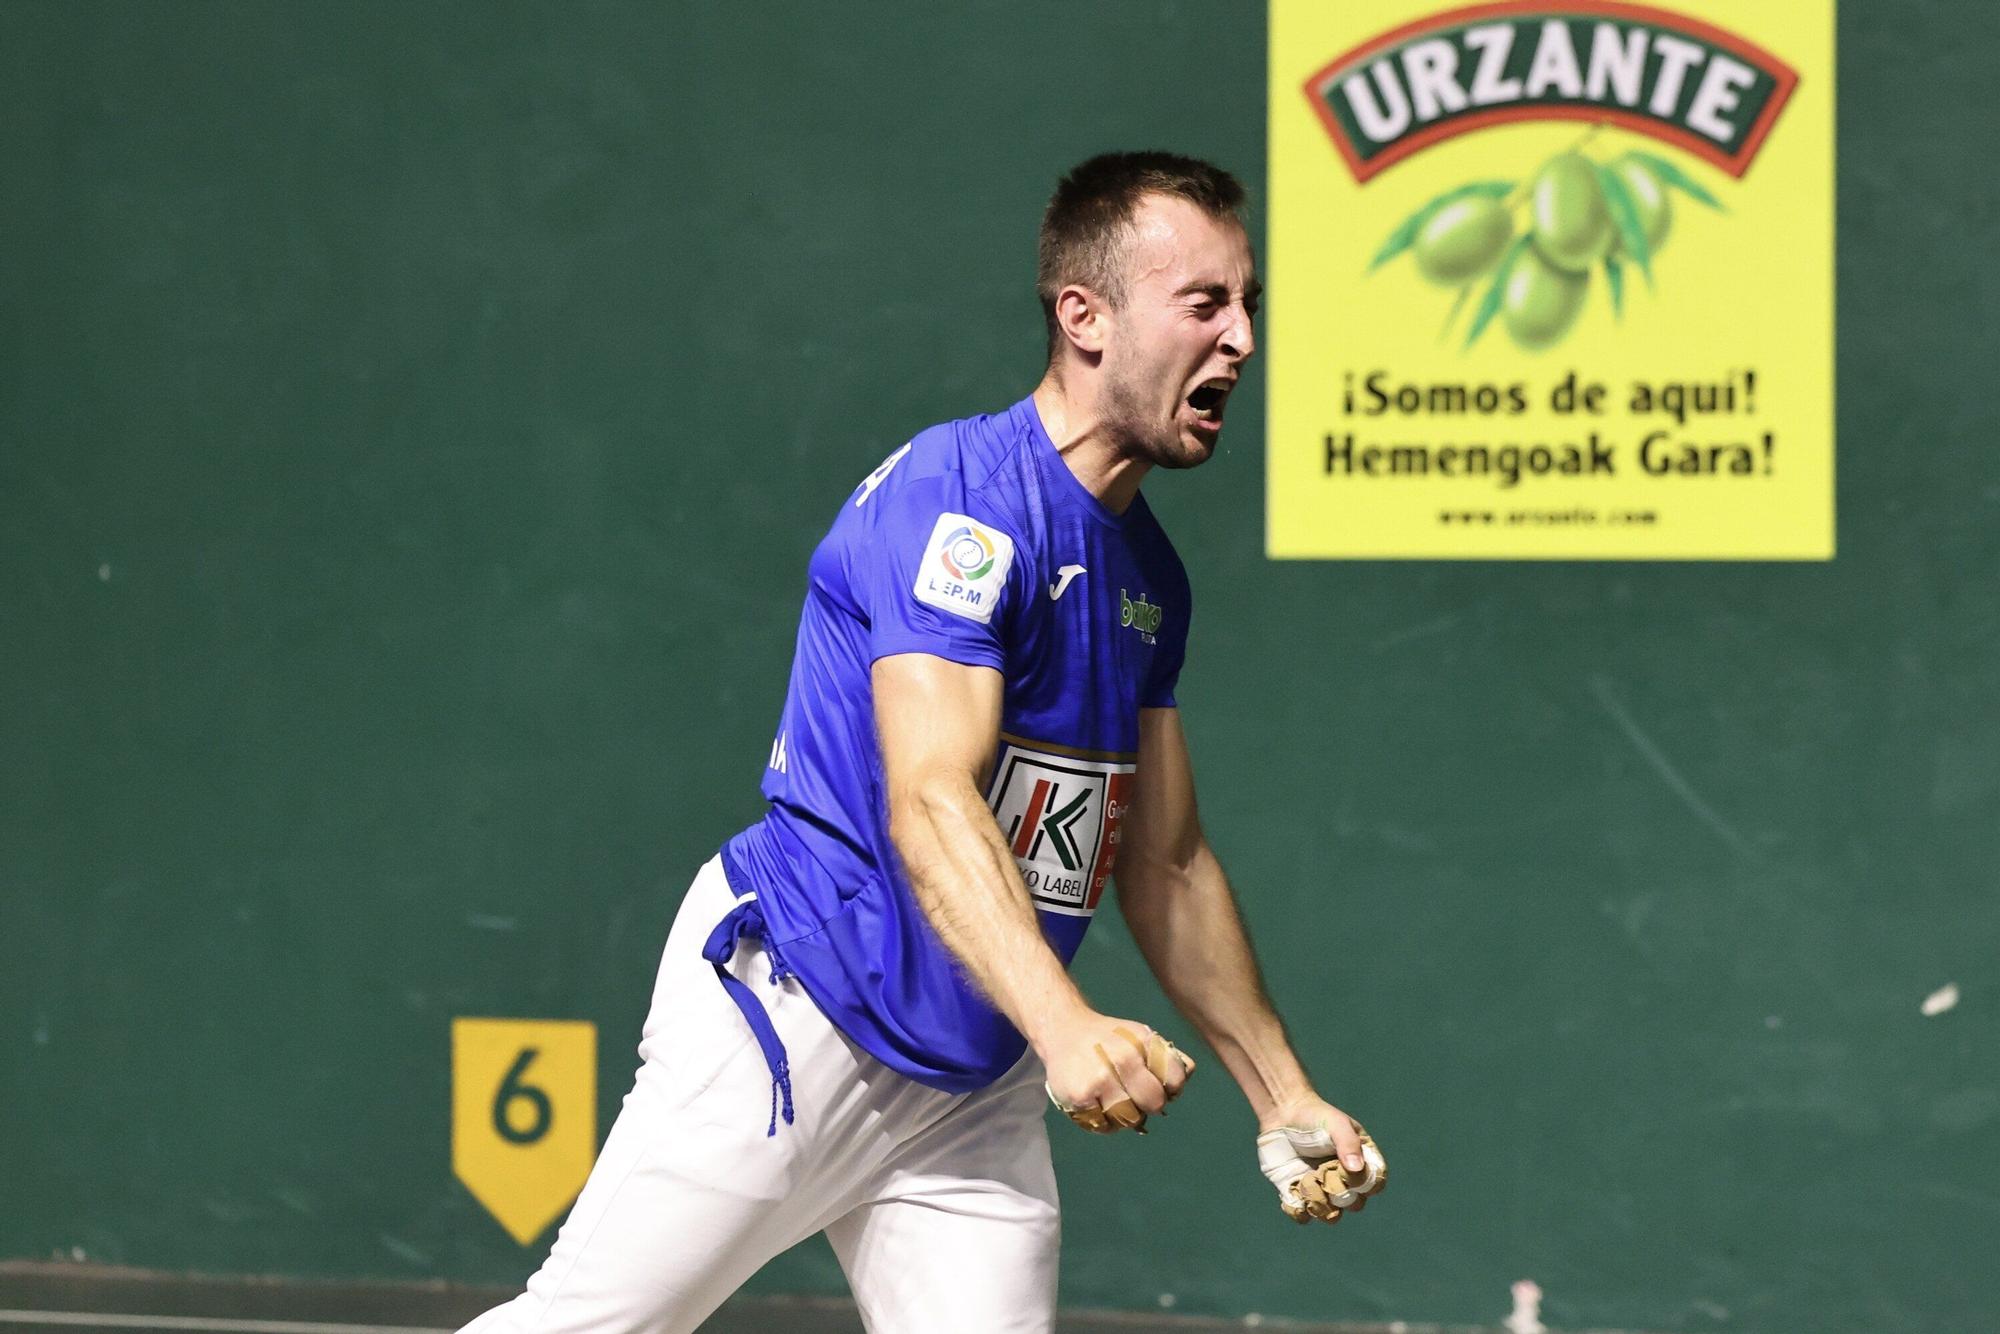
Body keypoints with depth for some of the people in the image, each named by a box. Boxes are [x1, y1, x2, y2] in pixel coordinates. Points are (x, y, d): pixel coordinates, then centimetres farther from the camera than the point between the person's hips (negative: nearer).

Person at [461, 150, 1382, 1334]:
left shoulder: (1149, 571, 12)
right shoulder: (961, 496, -16)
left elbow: (1166, 864, 20)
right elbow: (931, 802, -28)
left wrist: (1285, 1100, 16)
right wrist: (1064, 1027, -41)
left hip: (978, 1092, 8)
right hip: (787, 1021, -8)